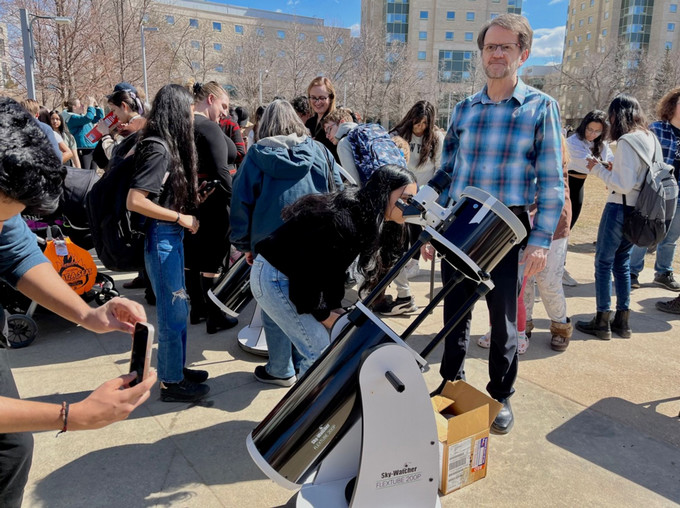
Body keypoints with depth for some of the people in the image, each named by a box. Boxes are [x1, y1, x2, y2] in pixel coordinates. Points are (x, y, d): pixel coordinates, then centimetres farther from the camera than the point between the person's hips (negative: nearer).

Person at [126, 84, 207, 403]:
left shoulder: (167, 145, 9)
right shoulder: (159, 149, -18)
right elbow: (135, 201, -23)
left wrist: (189, 205, 4)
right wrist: (181, 217, -17)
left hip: (172, 236, 9)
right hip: (161, 238, -9)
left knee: (178, 308, 18)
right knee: (173, 311, 2)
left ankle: (177, 367, 34)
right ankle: (171, 382, 17)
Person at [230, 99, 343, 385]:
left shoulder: (257, 155, 1)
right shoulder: (319, 151, 6)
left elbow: (241, 202, 0)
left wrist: (244, 245, 7)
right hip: (315, 244, 3)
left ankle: (281, 371, 19)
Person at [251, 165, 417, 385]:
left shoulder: (366, 220, -1)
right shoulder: (345, 222, -31)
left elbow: (334, 267, 6)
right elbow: (307, 269, -28)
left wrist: (334, 307, 1)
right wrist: (322, 314, -14)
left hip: (285, 276, 10)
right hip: (273, 278, -10)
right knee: (320, 351, -11)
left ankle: (279, 371, 60)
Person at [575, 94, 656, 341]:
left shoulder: (626, 141, -17)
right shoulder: (651, 138, 8)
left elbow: (624, 185, -20)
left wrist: (599, 170, -9)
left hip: (620, 208, -8)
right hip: (639, 209, 8)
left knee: (604, 262, 3)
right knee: (622, 262, 17)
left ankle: (602, 322, 10)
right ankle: (622, 321, 23)